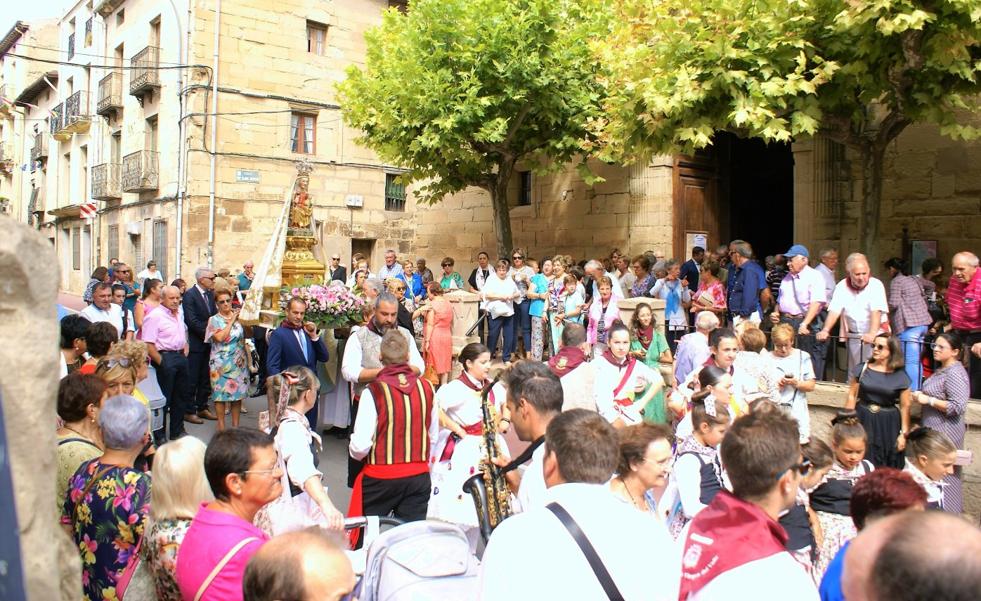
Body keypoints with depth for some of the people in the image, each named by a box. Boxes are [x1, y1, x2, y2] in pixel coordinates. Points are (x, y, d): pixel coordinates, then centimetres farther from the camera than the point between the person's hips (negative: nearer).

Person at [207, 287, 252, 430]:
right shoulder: (214, 320, -2)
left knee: (238, 392, 7)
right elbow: (220, 337, -17)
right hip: (221, 363, -3)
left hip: (239, 362, 3)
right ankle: (221, 426, 9)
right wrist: (231, 321, -12)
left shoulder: (238, 316, 7)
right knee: (221, 393, -1)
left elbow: (249, 334, 5)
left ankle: (235, 424, 17)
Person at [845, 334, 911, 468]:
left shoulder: (900, 377, -2)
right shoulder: (862, 369, 1)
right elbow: (852, 396, 4)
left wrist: (903, 433, -2)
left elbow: (905, 406, 0)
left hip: (888, 425, -1)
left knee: (887, 469, 4)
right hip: (863, 421, 1)